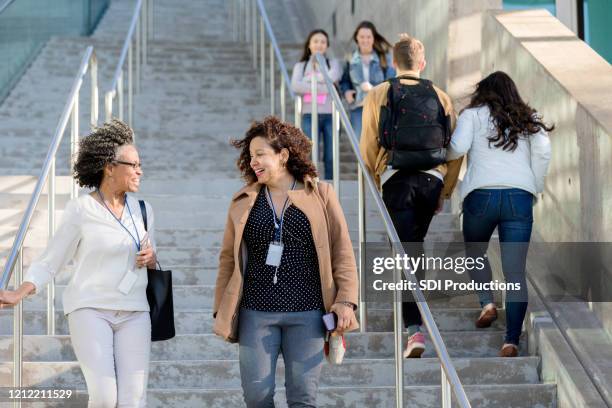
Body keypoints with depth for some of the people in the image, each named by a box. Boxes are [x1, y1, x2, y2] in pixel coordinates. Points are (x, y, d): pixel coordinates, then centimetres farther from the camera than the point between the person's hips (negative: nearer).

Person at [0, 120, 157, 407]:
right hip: (90, 310, -4)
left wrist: (150, 259, 0)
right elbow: (50, 262, -1)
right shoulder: (80, 210, -3)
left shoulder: (142, 210, 12)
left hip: (133, 313, 4)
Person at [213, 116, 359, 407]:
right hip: (256, 314, 2)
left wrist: (346, 300, -6)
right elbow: (228, 258, 12)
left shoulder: (321, 195, 4)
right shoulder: (243, 201, 9)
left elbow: (342, 252, 3)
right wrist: (221, 308, 8)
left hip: (307, 314, -2)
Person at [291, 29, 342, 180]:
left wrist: (312, 77, -4)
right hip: (310, 115, 0)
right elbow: (296, 86, -7)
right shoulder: (300, 66, 13)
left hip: (330, 115, 0)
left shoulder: (333, 63, 13)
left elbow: (333, 77, -10)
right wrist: (323, 88, -11)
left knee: (331, 158, 0)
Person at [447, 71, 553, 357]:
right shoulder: (528, 119, 17)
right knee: (515, 271, 0)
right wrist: (535, 187, 11)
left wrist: (442, 155, 15)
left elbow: (458, 147, -6)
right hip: (520, 197, 1)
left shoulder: (473, 114, 9)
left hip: (481, 194, -1)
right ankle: (512, 339, -9)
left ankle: (487, 303, 6)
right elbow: (543, 152, 2)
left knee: (475, 253, 27)